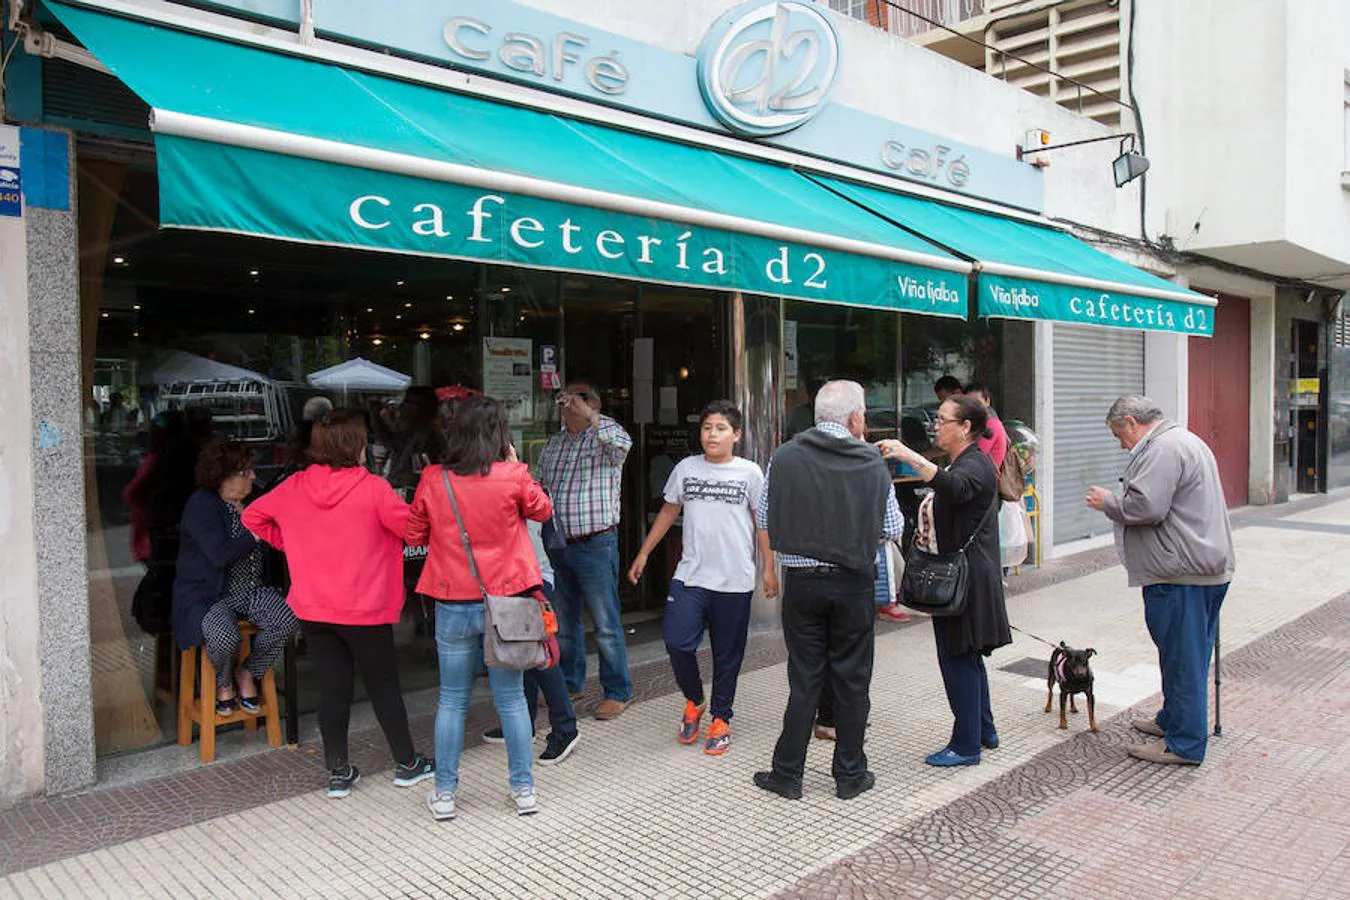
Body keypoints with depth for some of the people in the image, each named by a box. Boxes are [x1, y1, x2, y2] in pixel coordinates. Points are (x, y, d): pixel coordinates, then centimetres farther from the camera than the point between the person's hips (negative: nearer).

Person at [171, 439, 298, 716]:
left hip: (249, 590, 6)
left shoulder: (250, 502, 11)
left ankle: (248, 673, 2)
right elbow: (220, 555, -24)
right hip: (207, 596, -6)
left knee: (289, 616, -22)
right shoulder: (202, 505, -12)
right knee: (225, 636, -35)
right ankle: (224, 682, 2)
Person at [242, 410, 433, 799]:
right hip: (363, 610, -4)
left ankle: (338, 772, 20)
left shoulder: (295, 486, -1)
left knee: (332, 686, 13)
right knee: (384, 685, 11)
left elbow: (252, 517, 11)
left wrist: (290, 543, 15)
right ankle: (407, 764, 24)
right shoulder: (372, 489, -16)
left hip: (312, 610, 4)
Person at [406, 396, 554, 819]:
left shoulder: (432, 480, -5)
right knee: (511, 699, 12)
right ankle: (523, 789, 21)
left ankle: (444, 793, 22)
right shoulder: (513, 477, -11)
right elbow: (543, 510, 9)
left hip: (453, 607, 1)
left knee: (452, 701, 14)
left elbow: (414, 535, 8)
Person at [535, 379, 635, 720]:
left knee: (606, 625, -1)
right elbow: (540, 486, 23)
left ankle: (618, 692, 12)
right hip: (556, 545, 7)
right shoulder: (553, 443, 15)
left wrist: (587, 414, -27)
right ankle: (570, 683, 32)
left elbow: (623, 443, -29)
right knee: (563, 622, 16)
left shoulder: (605, 436, -5)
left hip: (595, 546, -6)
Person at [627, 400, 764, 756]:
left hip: (735, 580, -1)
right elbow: (669, 512, 16)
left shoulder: (750, 473, 1)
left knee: (727, 654, 7)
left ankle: (720, 719, 25)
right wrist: (644, 553, 14)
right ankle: (694, 701, 19)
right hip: (690, 576, 2)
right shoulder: (686, 468, 7)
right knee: (676, 641, -9)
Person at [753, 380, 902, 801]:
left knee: (804, 679, 10)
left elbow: (764, 520, 5)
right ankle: (850, 775, 21)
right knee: (852, 680, 10)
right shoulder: (872, 463, -6)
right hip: (853, 583, -1)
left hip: (801, 582, 1)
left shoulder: (784, 457, -2)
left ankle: (788, 774, 17)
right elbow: (893, 529, 1)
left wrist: (769, 569, 18)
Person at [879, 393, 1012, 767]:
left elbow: (954, 488, -41)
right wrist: (924, 533, 15)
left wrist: (912, 457, -48)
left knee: (958, 659, -3)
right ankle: (984, 731, 31)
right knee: (967, 658, 18)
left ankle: (966, 745, 7)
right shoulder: (961, 463, 16)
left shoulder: (975, 466, -16)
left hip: (967, 578, -11)